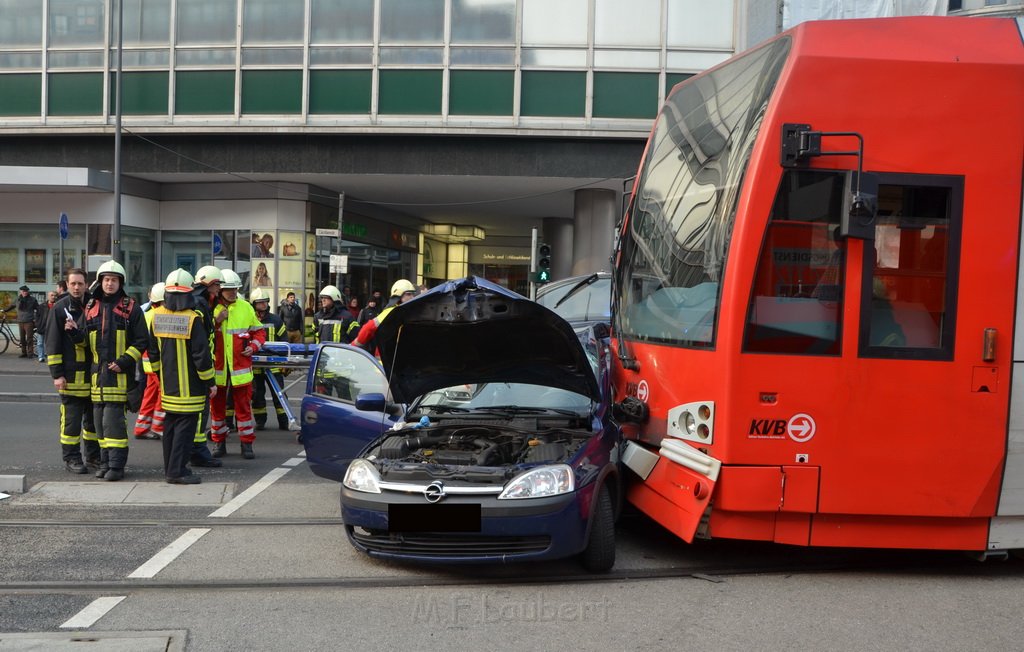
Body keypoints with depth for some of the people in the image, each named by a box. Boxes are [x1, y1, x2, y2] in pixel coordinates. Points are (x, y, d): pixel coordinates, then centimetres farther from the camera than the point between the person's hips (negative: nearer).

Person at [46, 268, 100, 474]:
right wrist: (57, 374, -10)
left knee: (93, 417, 10)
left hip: (92, 373, 4)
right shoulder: (59, 308, -1)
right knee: (71, 418, -2)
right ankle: (71, 458, 7)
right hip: (70, 374, -4)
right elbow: (52, 343, -4)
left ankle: (93, 457, 18)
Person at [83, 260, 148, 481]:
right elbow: (85, 340, 19)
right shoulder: (91, 307, 13)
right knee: (100, 419, 8)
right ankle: (105, 461, 18)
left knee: (113, 419, -10)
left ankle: (116, 464, -4)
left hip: (120, 373, -5)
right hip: (97, 372, 5)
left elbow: (142, 341, -3)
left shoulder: (130, 307, 0)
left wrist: (124, 361, -11)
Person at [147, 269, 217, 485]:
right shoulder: (192, 319, -16)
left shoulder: (156, 316, 5)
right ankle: (177, 471, -4)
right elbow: (201, 354, -15)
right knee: (186, 426, -2)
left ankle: (170, 468, 24)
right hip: (189, 386, -7)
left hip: (167, 384, 7)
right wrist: (210, 382, -7)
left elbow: (153, 351, 13)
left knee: (171, 424, 16)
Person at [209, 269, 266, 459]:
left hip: (240, 365, 0)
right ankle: (219, 442, 20)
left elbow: (259, 331, 12)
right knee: (217, 405, 9)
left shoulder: (245, 307, 5)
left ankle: (247, 443, 9)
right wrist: (216, 321, -16)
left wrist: (253, 346, -5)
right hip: (217, 365, 0)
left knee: (244, 405, 2)